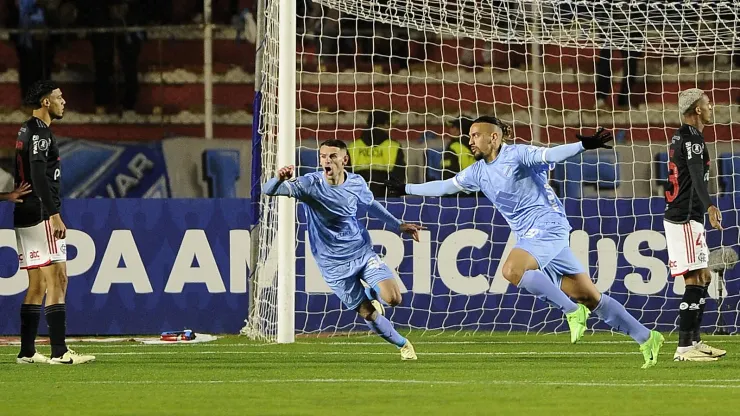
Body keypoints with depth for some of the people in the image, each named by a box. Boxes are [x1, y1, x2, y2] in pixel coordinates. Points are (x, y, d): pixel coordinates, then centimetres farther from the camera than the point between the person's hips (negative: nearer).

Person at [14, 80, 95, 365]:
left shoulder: (26, 131, 19)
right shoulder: (40, 132, -12)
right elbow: (39, 176, -21)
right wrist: (54, 215, -24)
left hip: (24, 215, 10)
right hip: (40, 214, -10)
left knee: (37, 285, 12)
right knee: (56, 281, -12)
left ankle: (27, 352, 12)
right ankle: (59, 352, -17)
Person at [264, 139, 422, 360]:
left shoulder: (356, 183, -6)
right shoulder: (310, 184, -18)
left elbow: (371, 204, 17)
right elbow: (269, 191, -26)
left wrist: (398, 225, 23)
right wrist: (280, 179, -49)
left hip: (362, 252, 2)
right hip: (334, 264, -2)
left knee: (393, 298, -14)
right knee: (367, 313, -1)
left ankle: (372, 293, 22)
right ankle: (403, 344, 23)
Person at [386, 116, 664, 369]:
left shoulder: (517, 154, -7)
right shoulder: (478, 172, 16)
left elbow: (550, 155, -21)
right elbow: (445, 186, 28)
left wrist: (584, 145, -37)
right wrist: (407, 189, 33)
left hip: (548, 227, -7)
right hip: (530, 237, 7)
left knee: (512, 270, -30)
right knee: (589, 297, 2)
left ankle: (571, 310, -20)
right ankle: (646, 338, 6)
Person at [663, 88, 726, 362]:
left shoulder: (681, 136, 18)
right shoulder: (692, 137, -14)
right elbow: (697, 176, -30)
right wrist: (709, 206, -44)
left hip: (680, 217, 11)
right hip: (685, 218, -11)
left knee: (703, 277, 15)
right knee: (695, 280, -12)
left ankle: (694, 340, 19)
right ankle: (684, 347, -15)